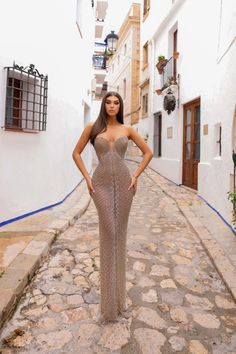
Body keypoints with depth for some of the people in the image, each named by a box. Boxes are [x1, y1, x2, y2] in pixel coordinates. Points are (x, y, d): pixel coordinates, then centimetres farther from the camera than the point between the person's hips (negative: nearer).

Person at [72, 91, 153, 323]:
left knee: (119, 234, 5)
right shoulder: (92, 127, 6)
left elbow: (148, 152, 14)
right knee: (108, 233, -4)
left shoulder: (127, 129, 8)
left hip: (123, 182, 2)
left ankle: (117, 298, 22)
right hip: (102, 183, -1)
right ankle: (110, 303, 10)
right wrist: (87, 177, 1)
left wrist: (136, 176, 4)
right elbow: (76, 153, 11)